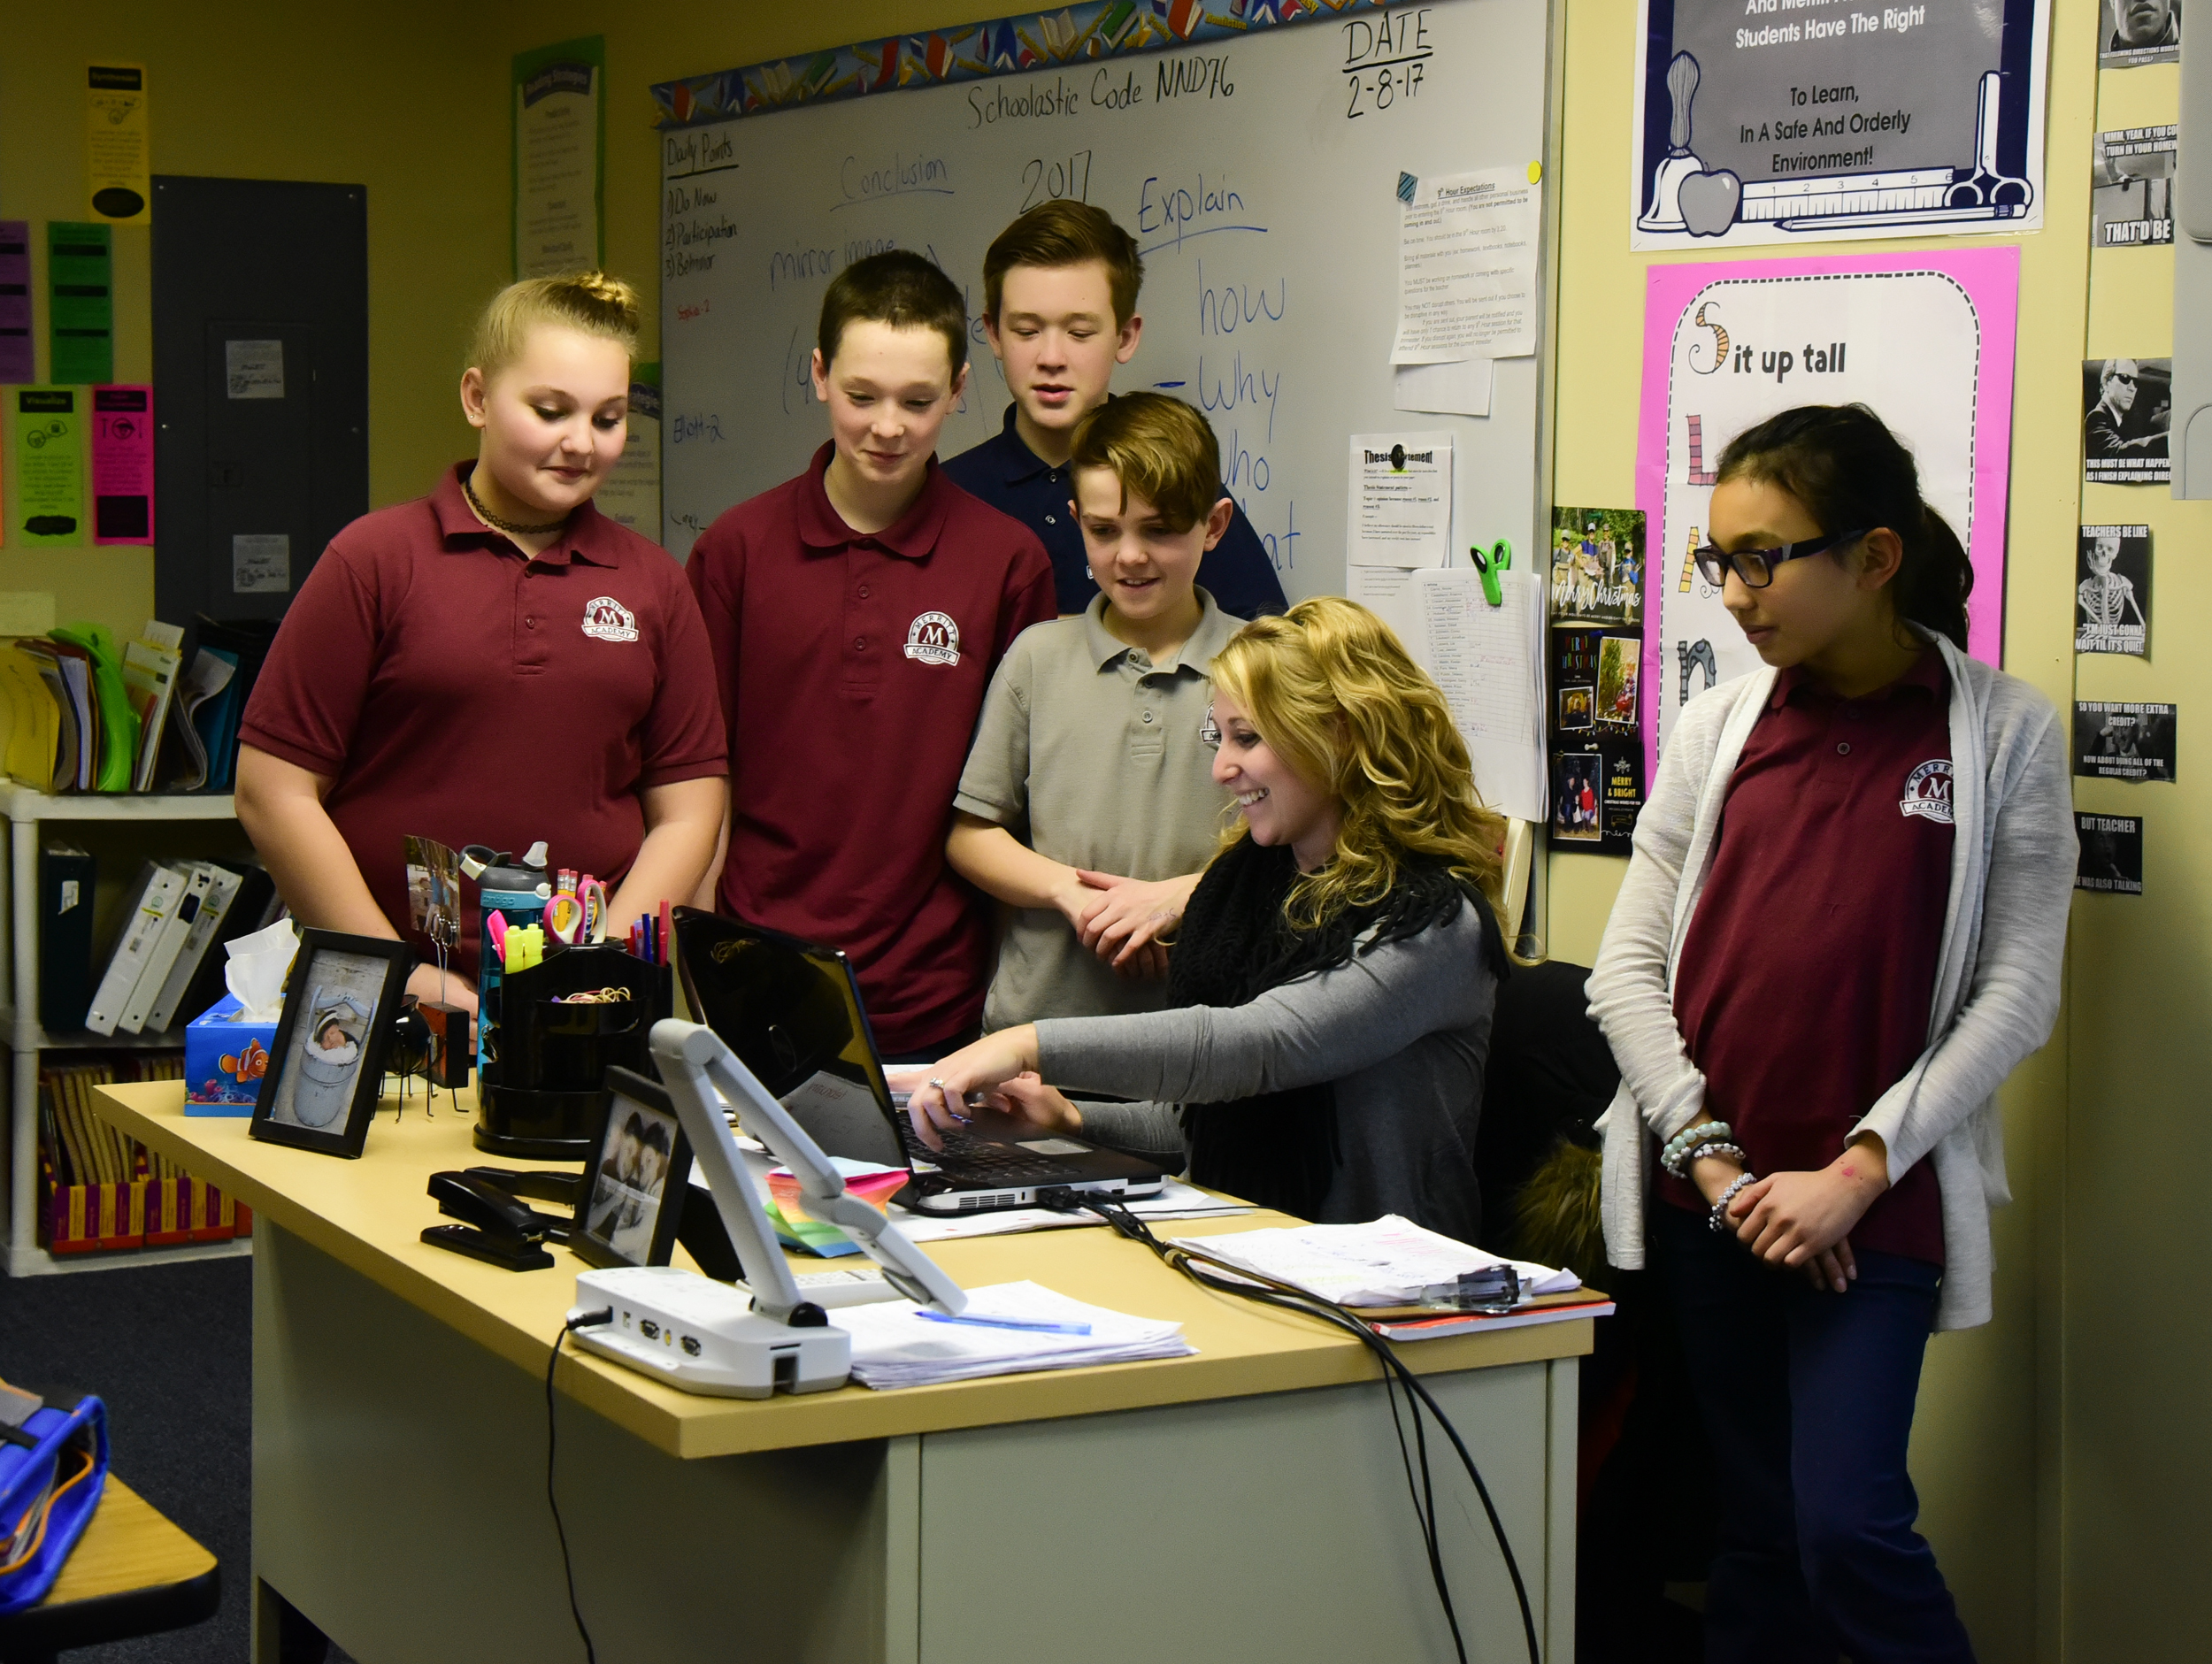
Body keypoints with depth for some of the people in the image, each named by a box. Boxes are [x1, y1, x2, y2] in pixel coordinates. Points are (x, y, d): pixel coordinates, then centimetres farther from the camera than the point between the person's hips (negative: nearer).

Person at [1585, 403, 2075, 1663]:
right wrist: (1713, 1160, -6)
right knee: (1760, 1536, 9)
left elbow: (2018, 992, -4)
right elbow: (1629, 965, 5)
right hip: (1709, 1200, 3)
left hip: (1872, 1208, -3)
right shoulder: (1720, 724, 6)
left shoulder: (2002, 732, -2)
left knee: (1849, 1527, -12)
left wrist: (1857, 1174, -11)